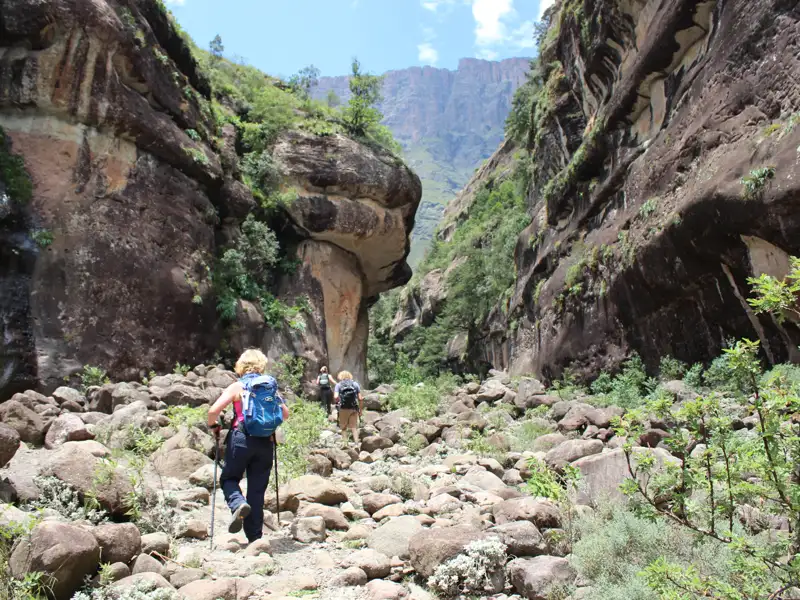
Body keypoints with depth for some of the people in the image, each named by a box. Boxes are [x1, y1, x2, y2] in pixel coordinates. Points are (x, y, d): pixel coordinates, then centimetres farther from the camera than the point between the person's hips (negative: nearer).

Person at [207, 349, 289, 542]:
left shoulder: (237, 387, -2)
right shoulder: (271, 386, 8)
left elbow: (213, 411, -10)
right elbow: (285, 414, 12)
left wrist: (213, 426, 9)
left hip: (242, 439, -3)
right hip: (266, 443, 3)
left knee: (229, 478, 16)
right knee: (257, 489, 10)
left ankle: (238, 504, -15)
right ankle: (255, 536, 12)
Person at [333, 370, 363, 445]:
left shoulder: (338, 385, 2)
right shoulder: (355, 384, 6)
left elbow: (335, 397, -14)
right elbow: (360, 398, 0)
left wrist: (338, 401, 8)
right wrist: (360, 410, 8)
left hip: (343, 409, -1)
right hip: (353, 409, 1)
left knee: (344, 428, 11)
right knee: (354, 427, 8)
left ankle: (345, 443, 9)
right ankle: (356, 443, -2)